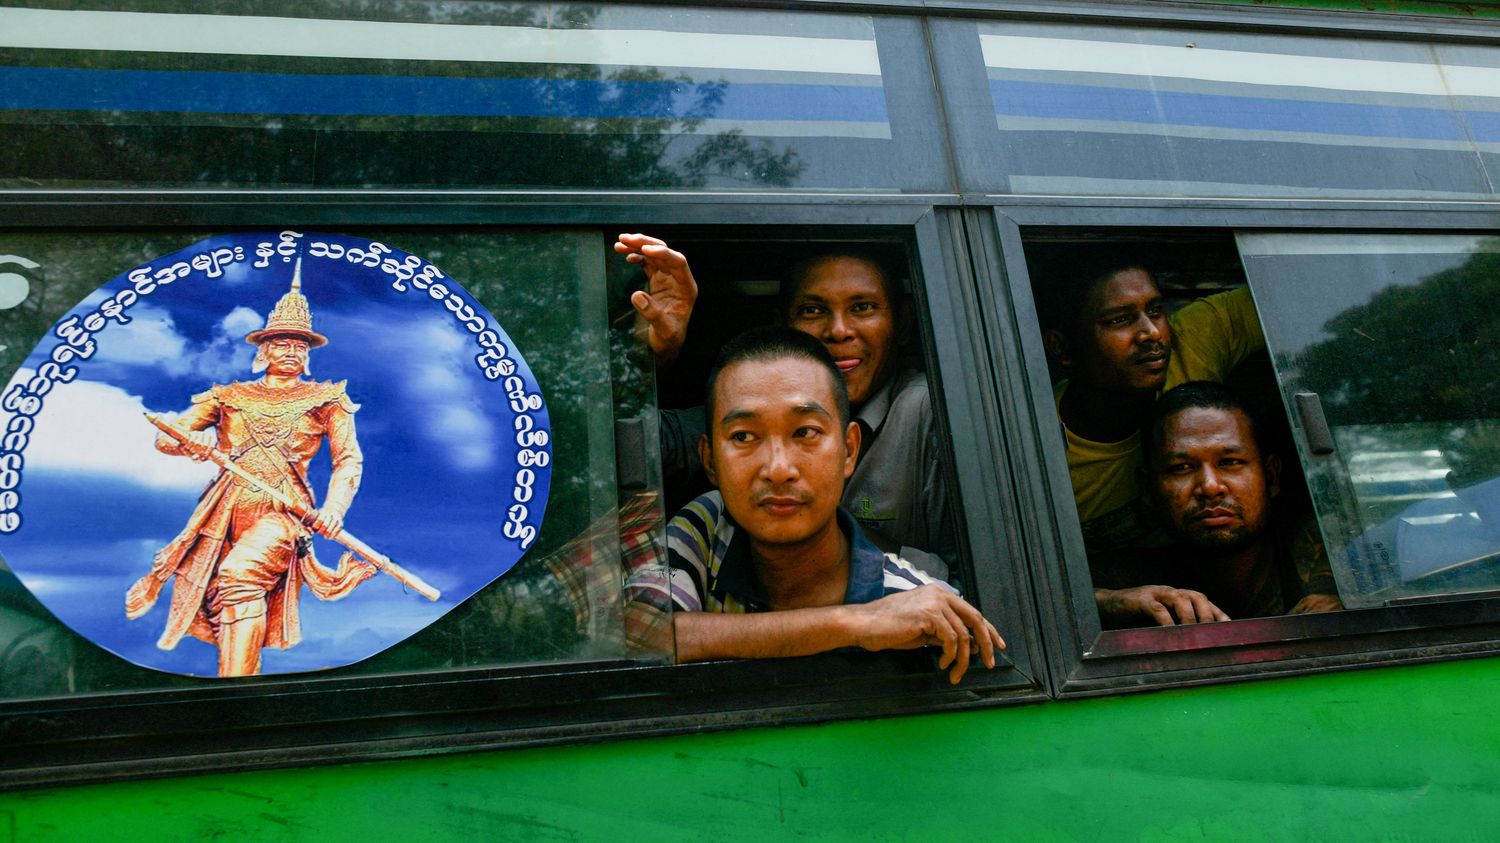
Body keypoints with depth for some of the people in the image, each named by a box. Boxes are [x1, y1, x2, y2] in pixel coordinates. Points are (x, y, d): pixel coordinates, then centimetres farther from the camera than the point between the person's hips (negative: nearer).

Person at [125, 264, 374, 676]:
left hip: (282, 511, -4)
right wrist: (192, 443, -13)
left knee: (240, 576, -31)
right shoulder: (228, 396, 19)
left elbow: (349, 459, 5)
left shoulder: (326, 399, 13)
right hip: (224, 511, 4)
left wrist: (334, 507, -14)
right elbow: (166, 437, 13)